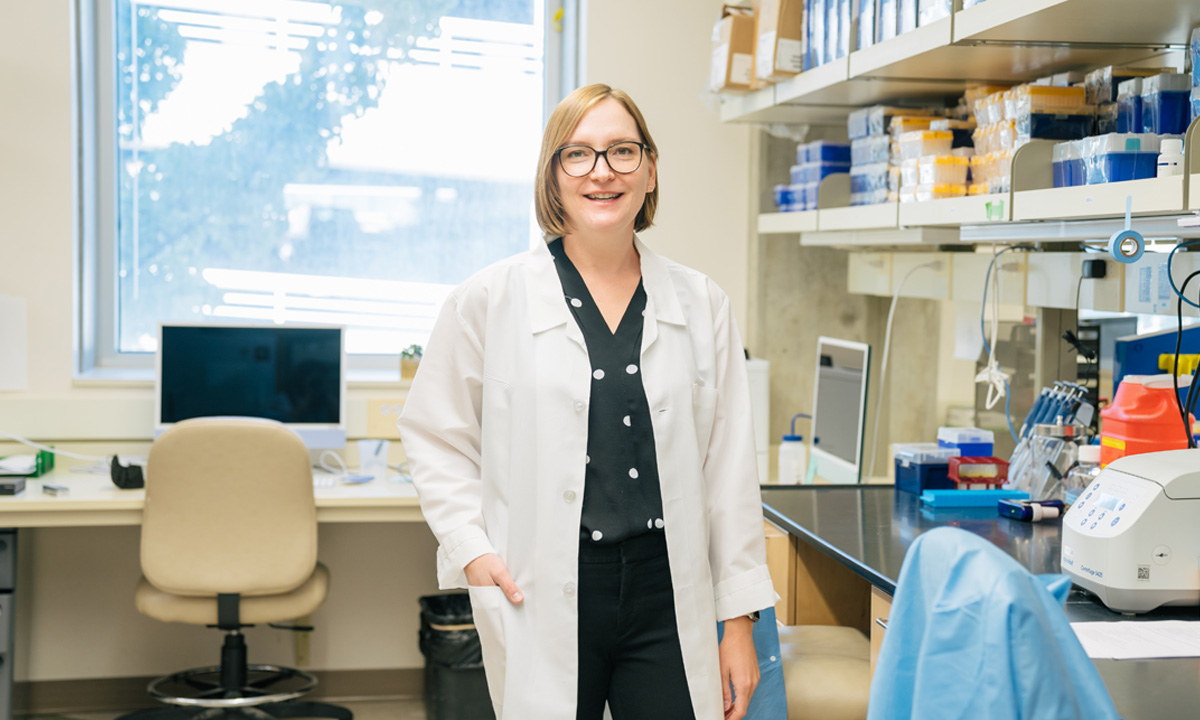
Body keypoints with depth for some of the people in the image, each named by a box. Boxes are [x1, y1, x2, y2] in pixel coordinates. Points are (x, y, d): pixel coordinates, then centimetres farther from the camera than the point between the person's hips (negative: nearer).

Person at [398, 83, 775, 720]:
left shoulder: (701, 304, 6)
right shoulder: (488, 301, 0)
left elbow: (729, 466, 7)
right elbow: (436, 437, 8)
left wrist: (740, 619, 6)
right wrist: (470, 547, -6)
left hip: (668, 595, 2)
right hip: (545, 599, -2)